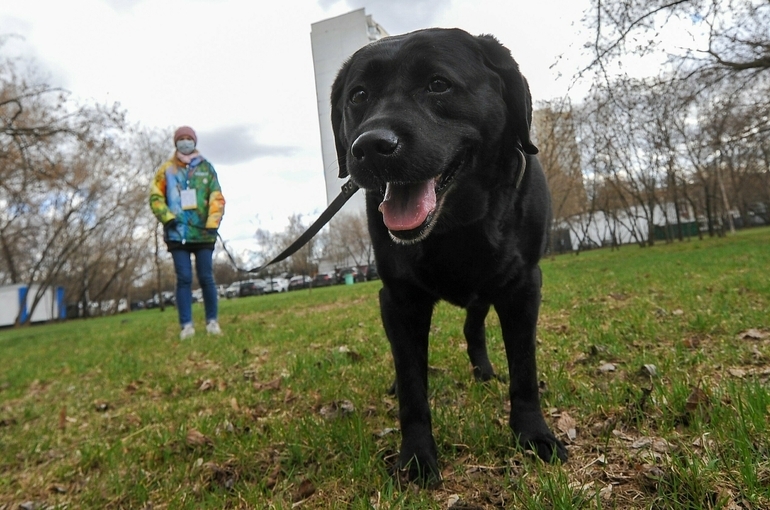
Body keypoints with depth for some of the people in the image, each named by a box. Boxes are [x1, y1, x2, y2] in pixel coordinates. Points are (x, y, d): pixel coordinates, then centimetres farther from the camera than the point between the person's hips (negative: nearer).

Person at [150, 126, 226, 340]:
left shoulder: (206, 167, 9)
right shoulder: (166, 169, 9)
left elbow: (217, 197, 4)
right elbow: (155, 196, 6)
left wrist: (212, 223, -8)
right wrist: (167, 217, -10)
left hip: (203, 233, 0)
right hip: (177, 233, 0)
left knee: (206, 278, 2)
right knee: (184, 279, -1)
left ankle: (212, 321, 12)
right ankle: (186, 325, 3)